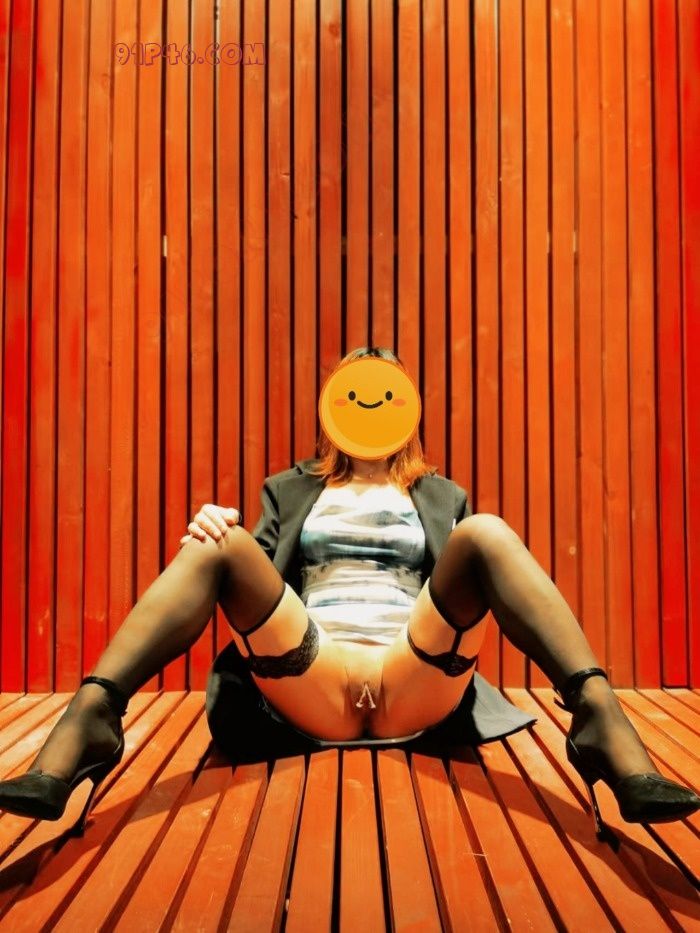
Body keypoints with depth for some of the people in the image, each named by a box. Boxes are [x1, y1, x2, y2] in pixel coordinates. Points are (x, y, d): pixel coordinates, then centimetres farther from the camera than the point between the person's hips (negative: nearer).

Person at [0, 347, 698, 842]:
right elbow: (249, 576, 14)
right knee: (217, 540, -23)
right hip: (309, 689, 0)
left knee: (488, 533, -24)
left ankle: (600, 717, -39)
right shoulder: (291, 489, 27)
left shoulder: (441, 496, 27)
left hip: (417, 689, 0)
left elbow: (468, 579, 14)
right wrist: (216, 535, -11)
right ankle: (89, 718, -38)